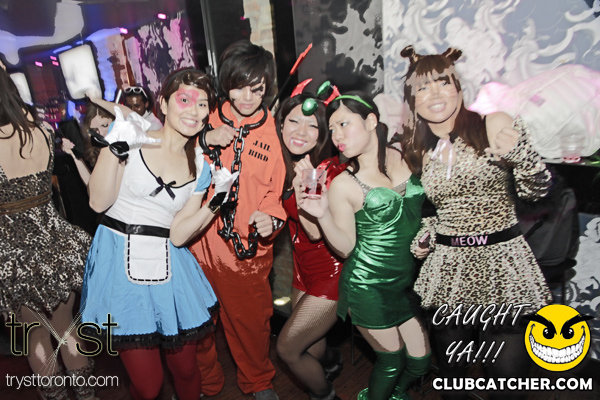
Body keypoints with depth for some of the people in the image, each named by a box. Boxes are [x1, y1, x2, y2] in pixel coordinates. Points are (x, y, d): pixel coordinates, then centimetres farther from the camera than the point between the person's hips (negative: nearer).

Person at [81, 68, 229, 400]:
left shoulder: (200, 168, 4)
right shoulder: (131, 141, -4)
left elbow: (178, 235, -1)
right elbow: (99, 202, -12)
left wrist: (214, 202, -13)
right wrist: (116, 146, -22)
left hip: (168, 267, 3)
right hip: (119, 262, -3)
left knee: (185, 370, 15)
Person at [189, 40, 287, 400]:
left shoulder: (274, 133, 0)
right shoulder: (209, 122, 4)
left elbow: (275, 192, 0)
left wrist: (270, 220, -20)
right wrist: (205, 140, -13)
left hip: (247, 252, -1)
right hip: (198, 245, 2)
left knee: (251, 322, 12)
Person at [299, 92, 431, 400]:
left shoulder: (406, 157, -3)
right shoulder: (343, 185, -12)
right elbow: (346, 248, -10)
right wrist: (323, 216, -23)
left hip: (409, 278, 4)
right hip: (369, 285, -4)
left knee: (420, 362, 16)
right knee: (392, 359, 10)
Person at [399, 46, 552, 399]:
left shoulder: (495, 126, -5)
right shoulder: (421, 152, 7)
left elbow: (537, 190, -4)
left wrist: (518, 153, -21)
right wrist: (424, 238, 4)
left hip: (502, 263, -3)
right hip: (447, 270, 4)